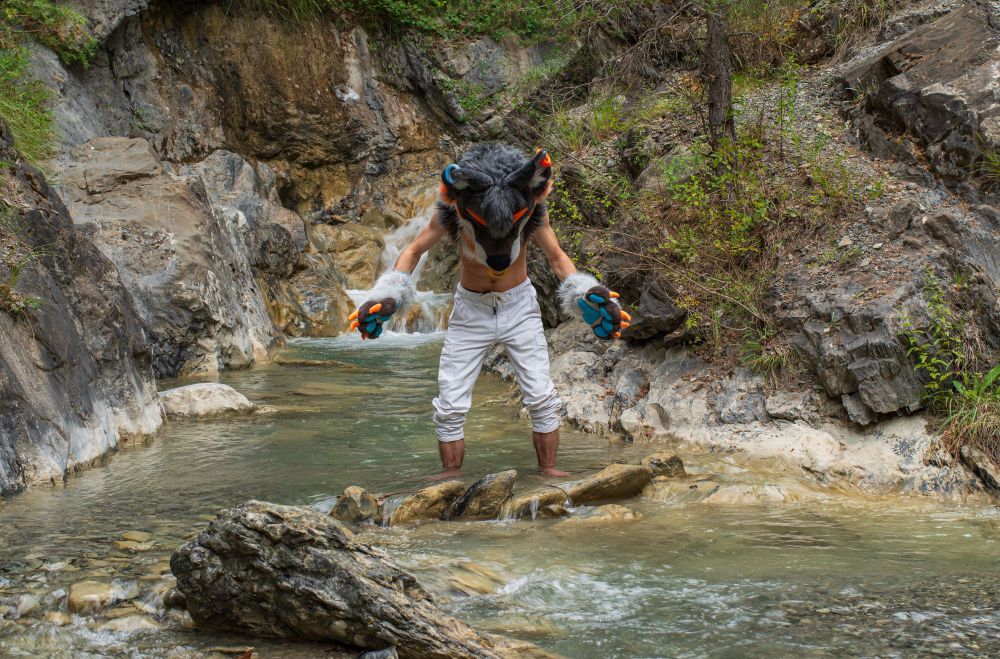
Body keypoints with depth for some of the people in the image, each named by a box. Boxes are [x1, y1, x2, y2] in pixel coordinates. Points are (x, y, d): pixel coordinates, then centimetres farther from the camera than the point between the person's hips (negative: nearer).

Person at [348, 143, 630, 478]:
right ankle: (452, 477, 12)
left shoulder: (533, 211, -23)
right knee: (450, 407, -2)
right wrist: (387, 294, -22)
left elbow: (557, 257, -8)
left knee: (542, 399, -3)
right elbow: (414, 251, -8)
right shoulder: (451, 212, -24)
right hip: (470, 309, 0)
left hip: (519, 306, 0)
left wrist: (583, 293, -24)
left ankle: (548, 469, 11)